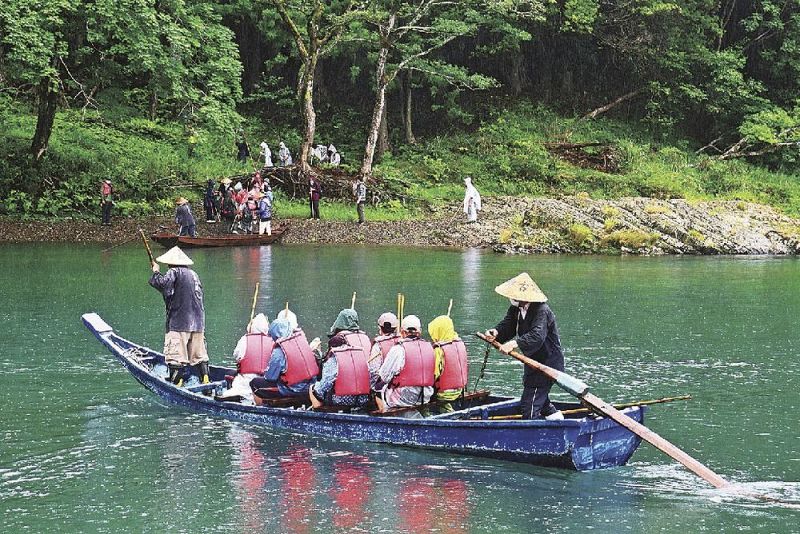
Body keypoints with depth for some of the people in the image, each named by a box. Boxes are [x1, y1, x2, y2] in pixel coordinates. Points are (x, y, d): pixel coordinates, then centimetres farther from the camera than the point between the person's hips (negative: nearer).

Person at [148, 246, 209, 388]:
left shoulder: (174, 272, -6)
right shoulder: (194, 274, 18)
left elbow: (162, 283, -22)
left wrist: (156, 273, -3)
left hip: (178, 323, -8)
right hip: (198, 323, 8)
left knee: (176, 355, -6)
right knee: (199, 354, 12)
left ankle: (177, 382, -10)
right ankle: (205, 380, 9)